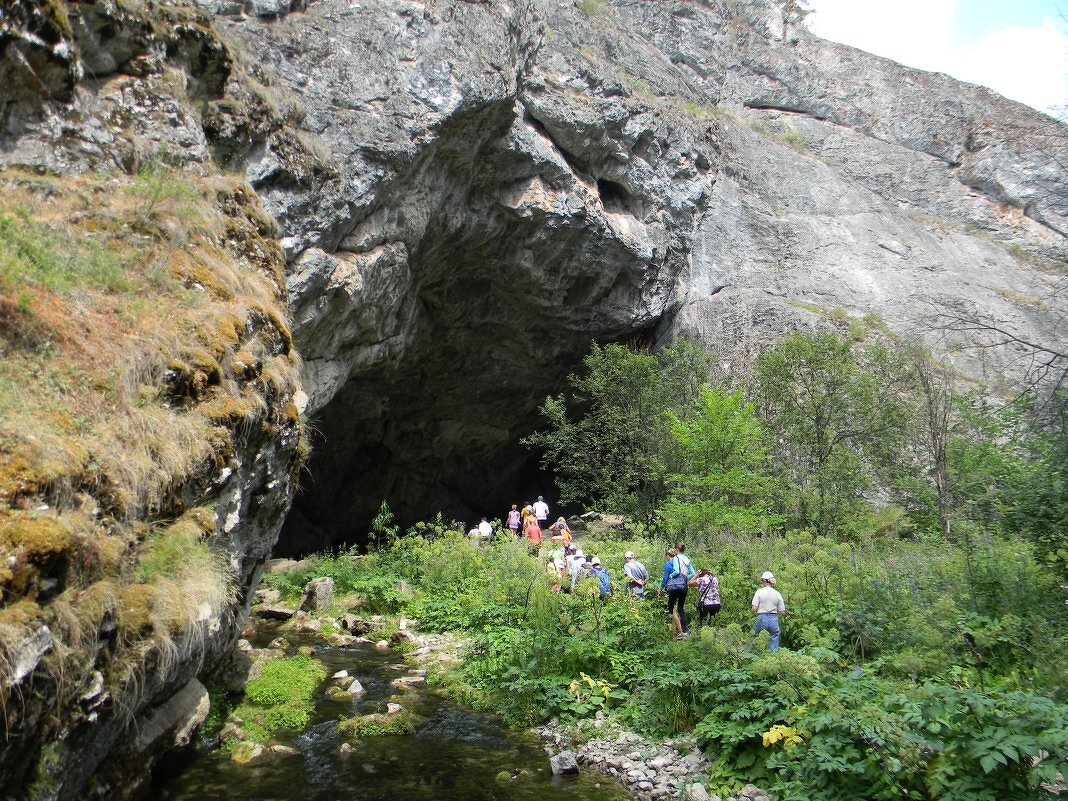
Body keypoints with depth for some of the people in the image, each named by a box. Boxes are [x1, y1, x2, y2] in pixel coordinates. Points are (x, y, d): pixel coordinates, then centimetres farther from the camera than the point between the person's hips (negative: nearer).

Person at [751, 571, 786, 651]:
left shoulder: (759, 592, -6)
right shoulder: (777, 594, 2)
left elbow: (754, 609, -10)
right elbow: (782, 612, 4)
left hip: (761, 618, -2)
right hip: (773, 620, 3)